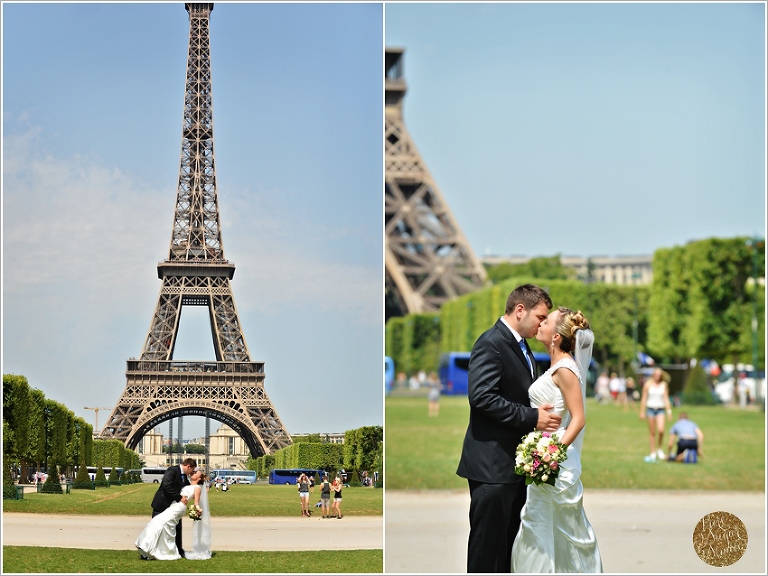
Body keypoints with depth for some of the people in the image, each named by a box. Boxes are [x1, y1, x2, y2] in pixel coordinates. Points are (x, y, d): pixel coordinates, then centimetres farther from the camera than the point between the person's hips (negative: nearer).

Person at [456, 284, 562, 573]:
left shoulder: (521, 346, 16)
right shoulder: (491, 343, -15)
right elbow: (482, 397, -24)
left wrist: (542, 413, 6)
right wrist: (532, 418, -23)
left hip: (515, 460, 10)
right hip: (492, 462, -10)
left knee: (510, 541, 14)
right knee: (488, 541, -3)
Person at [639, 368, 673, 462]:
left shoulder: (663, 385, 5)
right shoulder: (648, 384, 0)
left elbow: (666, 398, 7)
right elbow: (644, 398, 3)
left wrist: (669, 410, 0)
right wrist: (642, 412, 0)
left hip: (660, 409, 1)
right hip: (650, 408, -1)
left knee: (661, 430, -17)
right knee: (652, 432, 3)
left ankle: (660, 449, 5)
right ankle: (653, 453, 12)